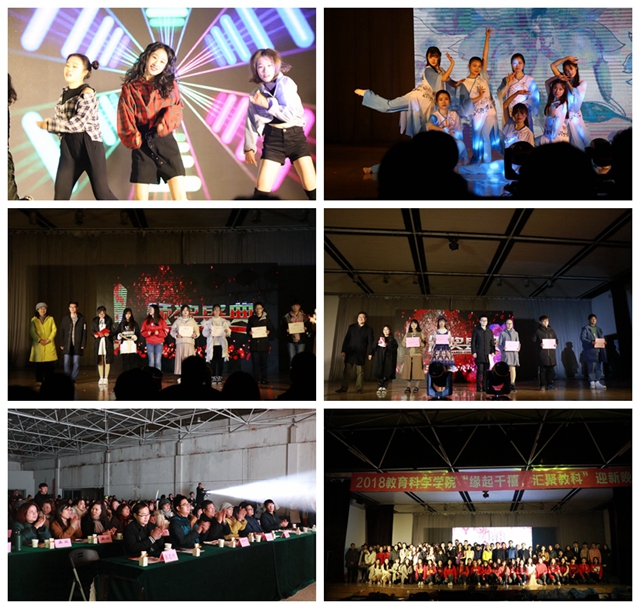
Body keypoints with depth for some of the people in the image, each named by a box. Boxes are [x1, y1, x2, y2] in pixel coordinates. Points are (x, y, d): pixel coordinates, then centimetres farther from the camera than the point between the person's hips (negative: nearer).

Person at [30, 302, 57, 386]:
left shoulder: (50, 319, 8)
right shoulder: (34, 319, 6)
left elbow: (54, 330, 3)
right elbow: (32, 331, -1)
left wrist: (49, 339, -9)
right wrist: (40, 340, -12)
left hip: (49, 344, 0)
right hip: (38, 345, 0)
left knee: (49, 363, -5)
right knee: (39, 363, -2)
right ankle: (39, 381, 2)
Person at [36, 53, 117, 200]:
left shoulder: (87, 93, -11)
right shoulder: (65, 92, 12)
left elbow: (77, 123, -19)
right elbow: (61, 120, 17)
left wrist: (47, 125, -11)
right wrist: (50, 123, -7)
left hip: (89, 145, -7)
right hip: (69, 147, 7)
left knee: (101, 193, -2)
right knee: (60, 195, 0)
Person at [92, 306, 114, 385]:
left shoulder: (109, 320, 1)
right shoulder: (95, 321, 8)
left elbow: (113, 331, 1)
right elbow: (92, 330, 11)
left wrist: (109, 334, -19)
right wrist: (95, 334, -10)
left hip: (107, 342, -2)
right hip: (98, 341, 2)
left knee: (107, 360, -2)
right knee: (100, 361, 3)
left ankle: (106, 378, 3)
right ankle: (101, 378, 10)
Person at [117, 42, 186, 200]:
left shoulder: (169, 84, 7)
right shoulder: (130, 87, 6)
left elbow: (176, 109, -2)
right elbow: (125, 118, 2)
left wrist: (165, 123, -21)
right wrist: (133, 138, -13)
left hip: (165, 142, 0)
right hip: (142, 146, 0)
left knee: (180, 198, -8)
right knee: (140, 199, 0)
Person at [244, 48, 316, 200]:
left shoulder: (288, 84, -1)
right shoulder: (255, 95, 6)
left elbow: (295, 113, -12)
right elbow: (251, 122, 12)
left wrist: (268, 104, -12)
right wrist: (249, 148, 6)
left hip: (295, 136, -1)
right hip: (273, 139, 1)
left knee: (311, 187, -7)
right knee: (262, 189, -6)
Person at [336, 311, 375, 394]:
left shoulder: (369, 329, 5)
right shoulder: (352, 327, 9)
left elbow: (370, 342, 1)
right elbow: (346, 339, 7)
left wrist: (370, 353, -9)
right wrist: (343, 350, 0)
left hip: (361, 354, -1)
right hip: (350, 352, 1)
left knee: (360, 372, 1)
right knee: (347, 371, 0)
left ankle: (359, 388, 6)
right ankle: (344, 388, 2)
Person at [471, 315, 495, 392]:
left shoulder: (489, 331, 14)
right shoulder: (476, 330, 3)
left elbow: (492, 342, 15)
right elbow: (473, 342, 1)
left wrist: (492, 351, 4)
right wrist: (474, 352, -7)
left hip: (487, 354, 3)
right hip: (479, 354, -3)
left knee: (486, 371, 2)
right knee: (480, 370, -6)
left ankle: (485, 387, 6)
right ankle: (479, 387, -3)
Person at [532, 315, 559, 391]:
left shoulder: (551, 330, 11)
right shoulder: (538, 331, 1)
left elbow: (556, 339, 19)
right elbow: (533, 340, 2)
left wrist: (556, 344, -2)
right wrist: (539, 344, -14)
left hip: (551, 353, 3)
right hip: (542, 352, -3)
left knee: (551, 369, 2)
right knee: (543, 370, -1)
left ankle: (550, 384, 9)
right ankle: (543, 385, 5)